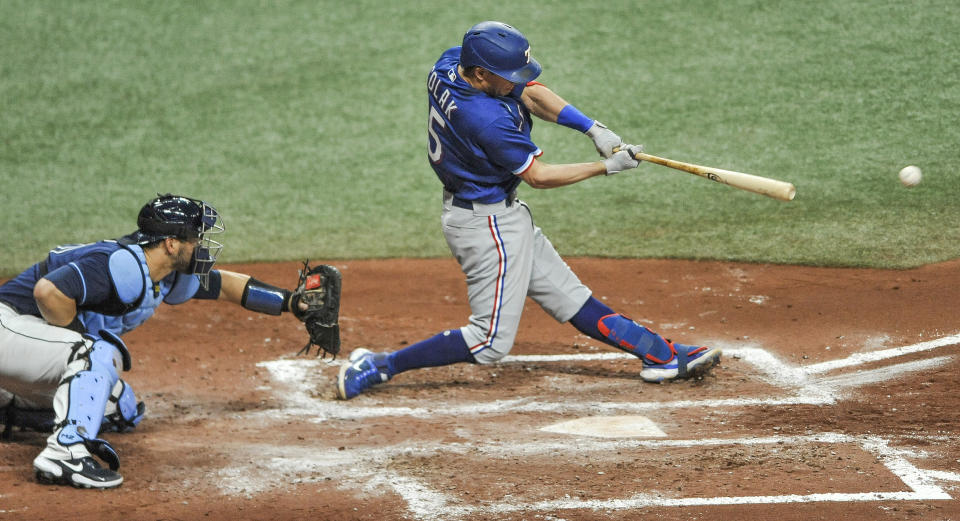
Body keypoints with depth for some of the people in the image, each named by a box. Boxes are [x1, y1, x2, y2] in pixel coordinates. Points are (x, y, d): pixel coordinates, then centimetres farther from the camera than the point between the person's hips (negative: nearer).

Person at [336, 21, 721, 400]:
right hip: (487, 223, -10)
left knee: (568, 297, 15)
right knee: (491, 341, -3)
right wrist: (607, 167, -10)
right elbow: (537, 175, -18)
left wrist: (593, 128, -9)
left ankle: (661, 354, 22)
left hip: (501, 215, 10)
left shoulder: (449, 64, -7)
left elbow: (530, 93, 1)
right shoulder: (488, 120, -32)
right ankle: (378, 367, -1)